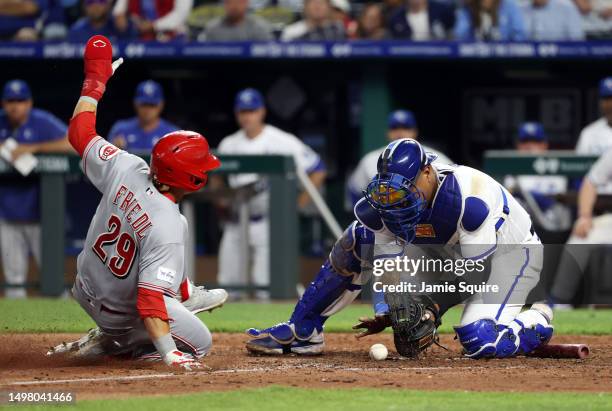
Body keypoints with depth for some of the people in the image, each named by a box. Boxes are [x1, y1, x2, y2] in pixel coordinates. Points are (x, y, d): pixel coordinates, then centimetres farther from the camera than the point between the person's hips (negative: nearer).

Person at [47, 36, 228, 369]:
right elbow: (149, 301, -40)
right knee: (199, 343, 6)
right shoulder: (167, 229, -37)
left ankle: (184, 295, 41)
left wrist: (96, 79, 3)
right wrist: (169, 355, -41)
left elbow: (80, 133, -5)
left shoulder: (126, 169, -21)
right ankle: (113, 343, 2)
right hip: (119, 313, -7)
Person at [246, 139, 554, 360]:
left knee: (479, 342, -34)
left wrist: (434, 305, -32)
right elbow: (389, 263, -12)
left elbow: (475, 265, -29)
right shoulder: (391, 196, -17)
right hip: (451, 255, 7)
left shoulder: (468, 197, -36)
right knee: (359, 239, -7)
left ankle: (536, 324, 1)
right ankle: (302, 332, -1)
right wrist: (390, 313, -26)